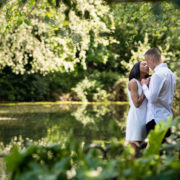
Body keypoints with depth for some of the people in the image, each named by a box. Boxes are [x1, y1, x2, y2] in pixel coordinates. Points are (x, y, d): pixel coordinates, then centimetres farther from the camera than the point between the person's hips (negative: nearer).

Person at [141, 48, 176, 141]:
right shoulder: (171, 74, 14)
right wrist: (150, 84, 17)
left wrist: (144, 86, -4)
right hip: (167, 119, 9)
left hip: (156, 119, -9)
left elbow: (152, 98, -19)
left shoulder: (157, 75, -15)